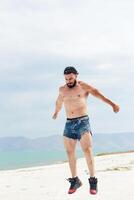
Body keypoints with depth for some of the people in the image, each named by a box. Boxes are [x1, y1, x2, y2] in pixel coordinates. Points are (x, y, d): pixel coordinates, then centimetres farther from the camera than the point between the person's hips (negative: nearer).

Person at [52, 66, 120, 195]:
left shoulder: (83, 86, -5)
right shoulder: (62, 90, 11)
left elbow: (97, 94, -21)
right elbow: (59, 102, 32)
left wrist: (112, 104, -36)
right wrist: (56, 112, 51)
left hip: (83, 122, -5)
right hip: (69, 124, 5)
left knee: (87, 150, -17)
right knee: (70, 152, 6)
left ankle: (93, 181, -13)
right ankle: (75, 180, 18)